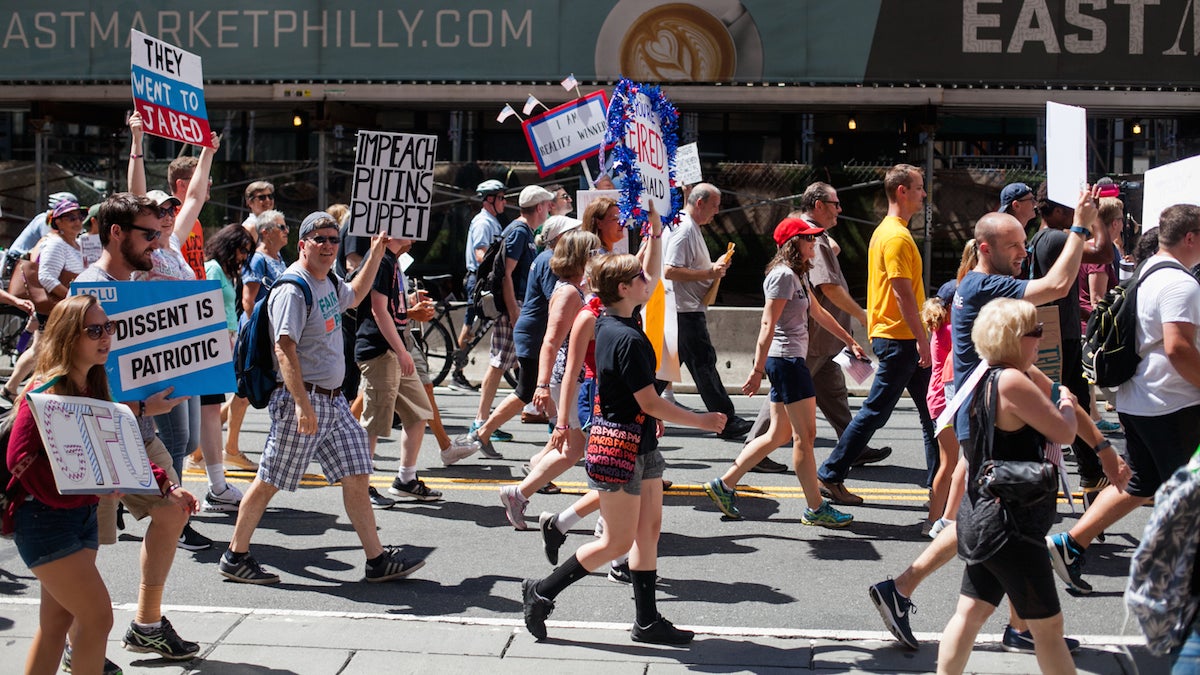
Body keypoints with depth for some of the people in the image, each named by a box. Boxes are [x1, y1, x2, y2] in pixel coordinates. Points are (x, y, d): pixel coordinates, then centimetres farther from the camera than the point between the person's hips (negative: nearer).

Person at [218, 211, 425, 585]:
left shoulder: (329, 283, 14)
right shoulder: (293, 290, -15)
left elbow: (354, 295, 39)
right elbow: (284, 350, -23)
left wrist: (376, 254, 33)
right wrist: (303, 404, -30)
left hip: (334, 400, 9)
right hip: (302, 399, -9)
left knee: (357, 476, 6)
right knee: (269, 481, 1)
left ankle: (377, 560, 11)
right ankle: (235, 557, 15)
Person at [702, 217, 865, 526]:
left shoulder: (796, 276, 18)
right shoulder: (783, 275, -13)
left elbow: (819, 313, 28)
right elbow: (767, 324, -19)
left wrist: (850, 342, 33)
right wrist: (758, 369, -24)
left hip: (789, 361, 10)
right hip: (785, 359, -10)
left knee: (779, 434, 11)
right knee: (805, 435, -3)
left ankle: (724, 485, 13)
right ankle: (816, 508, 5)